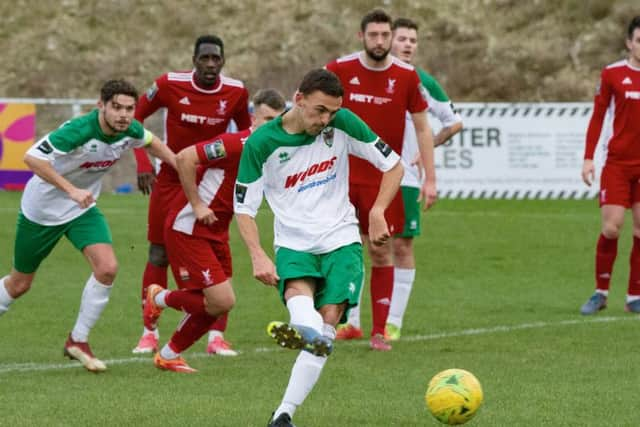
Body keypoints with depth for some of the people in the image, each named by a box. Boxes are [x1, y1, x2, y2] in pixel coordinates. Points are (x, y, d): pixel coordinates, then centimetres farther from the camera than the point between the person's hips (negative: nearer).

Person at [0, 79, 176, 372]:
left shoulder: (130, 131, -13)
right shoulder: (79, 130, -33)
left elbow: (152, 143, 12)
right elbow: (32, 158, -39)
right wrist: (71, 190, -44)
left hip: (82, 209, 5)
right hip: (42, 209, -5)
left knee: (107, 268, -17)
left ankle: (78, 341, -1)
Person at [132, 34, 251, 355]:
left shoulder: (236, 93, -11)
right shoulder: (169, 85, -16)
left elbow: (246, 133, 8)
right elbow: (135, 117, -3)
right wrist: (143, 164, -10)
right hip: (171, 180, -1)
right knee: (159, 256, 4)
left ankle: (216, 336, -1)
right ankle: (149, 332, 16)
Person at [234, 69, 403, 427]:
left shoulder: (342, 124, -6)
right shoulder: (261, 144, -9)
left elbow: (393, 165, 4)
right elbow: (244, 208, -2)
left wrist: (378, 212, -10)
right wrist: (258, 256, -16)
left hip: (341, 239, 1)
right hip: (294, 243, -1)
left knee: (329, 316, -17)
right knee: (298, 291, -34)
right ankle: (307, 333, -70)